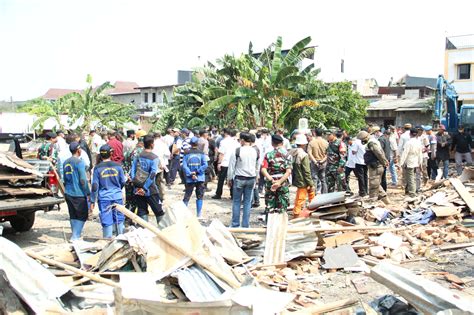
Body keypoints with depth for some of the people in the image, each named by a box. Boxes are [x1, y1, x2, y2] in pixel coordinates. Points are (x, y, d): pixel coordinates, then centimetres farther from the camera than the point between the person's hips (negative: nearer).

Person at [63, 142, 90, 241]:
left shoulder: (66, 162, 10)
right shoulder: (79, 162, -13)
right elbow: (83, 180, -16)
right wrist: (88, 193, -10)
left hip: (68, 194, 7)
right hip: (79, 194, -7)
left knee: (73, 216, 14)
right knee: (82, 216, 1)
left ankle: (75, 236, 20)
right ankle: (75, 236, -5)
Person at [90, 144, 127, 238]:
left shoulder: (97, 168, -5)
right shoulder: (118, 166, 0)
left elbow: (94, 186, -5)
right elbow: (123, 182, 8)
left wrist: (92, 201, 1)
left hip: (104, 198, -2)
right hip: (117, 197, 2)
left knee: (107, 222, 2)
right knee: (119, 219, 14)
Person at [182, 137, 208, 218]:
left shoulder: (187, 154, -2)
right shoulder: (201, 153, -1)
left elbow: (184, 166, -10)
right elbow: (205, 165, -10)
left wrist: (191, 174, -11)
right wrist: (197, 172, -8)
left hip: (190, 179, 0)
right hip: (200, 178, 0)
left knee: (187, 196, 8)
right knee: (199, 196, 9)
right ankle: (199, 214, 9)